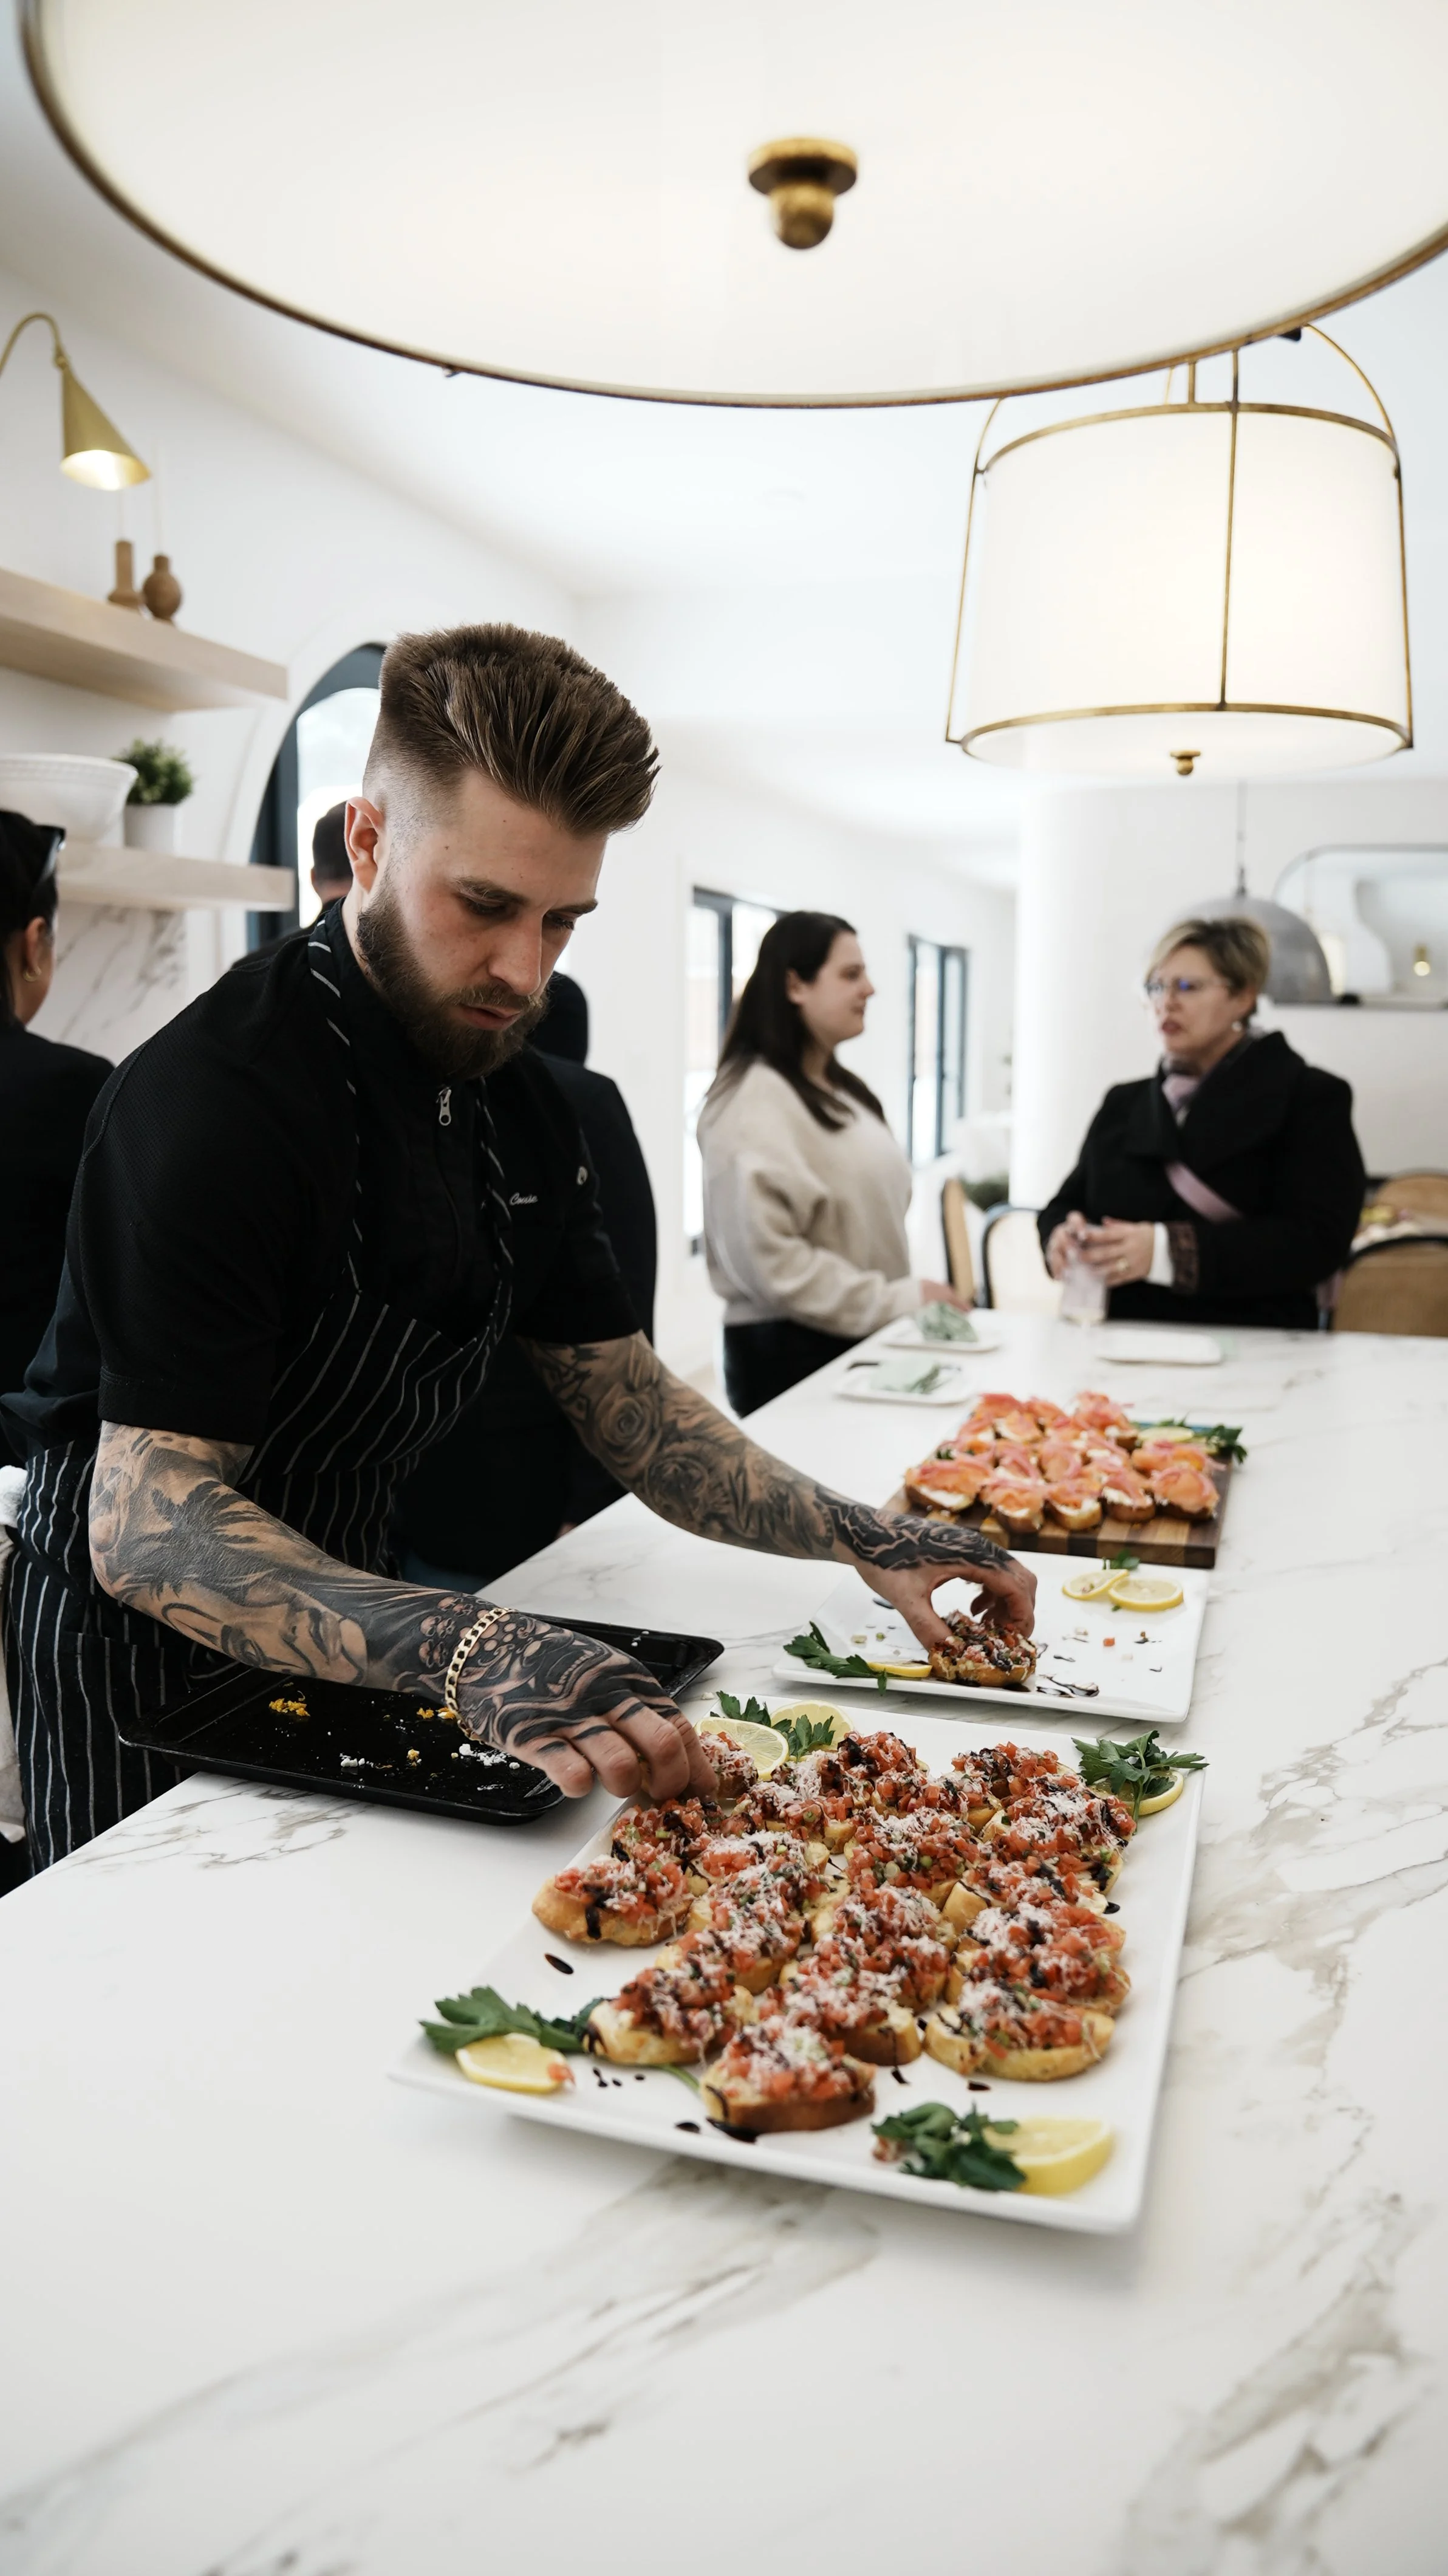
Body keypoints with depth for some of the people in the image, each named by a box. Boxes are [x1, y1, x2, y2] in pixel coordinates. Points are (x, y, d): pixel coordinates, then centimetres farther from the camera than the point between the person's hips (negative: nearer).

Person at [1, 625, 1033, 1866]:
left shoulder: (517, 1101, -1)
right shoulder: (214, 1099, -28)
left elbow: (632, 1407, 2)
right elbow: (146, 1529, -33)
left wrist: (866, 1539, -11)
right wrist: (463, 1651, -48)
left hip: (351, 1607, 7)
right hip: (150, 1639, -7)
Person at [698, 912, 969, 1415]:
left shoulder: (843, 1090, 14)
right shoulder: (754, 1102, -16)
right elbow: (769, 1259, -23)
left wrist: (913, 1297, 10)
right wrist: (895, 1300, -19)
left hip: (862, 1339, 9)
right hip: (791, 1350, -9)